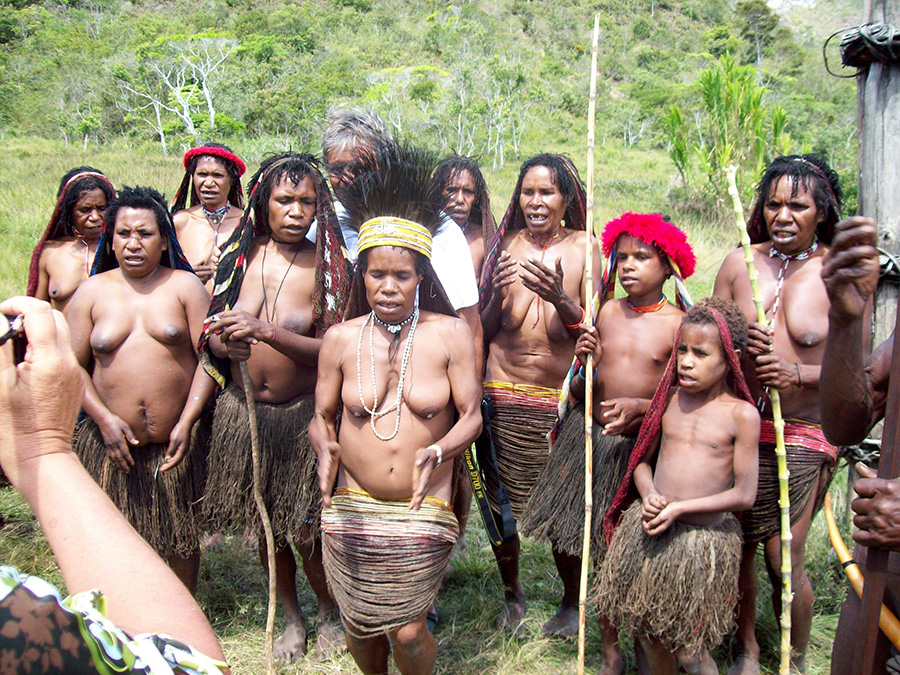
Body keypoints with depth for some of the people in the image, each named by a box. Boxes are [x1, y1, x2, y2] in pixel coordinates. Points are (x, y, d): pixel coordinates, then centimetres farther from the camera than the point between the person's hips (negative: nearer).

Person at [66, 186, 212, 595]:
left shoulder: (185, 286, 2)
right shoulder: (91, 292, 5)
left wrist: (186, 423, -14)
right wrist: (104, 419, -12)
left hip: (176, 440, -1)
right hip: (111, 440, 1)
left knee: (183, 537, 12)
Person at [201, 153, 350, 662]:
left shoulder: (327, 267, -10)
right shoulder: (239, 257, 0)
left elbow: (332, 349, -17)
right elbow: (210, 335, 3)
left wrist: (265, 332, -29)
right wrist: (226, 342, -21)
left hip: (303, 414, -4)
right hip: (243, 410, 4)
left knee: (305, 530, 2)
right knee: (264, 525, 15)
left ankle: (331, 613, 33)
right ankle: (293, 618, 39)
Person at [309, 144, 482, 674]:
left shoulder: (450, 334, -6)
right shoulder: (341, 339, -1)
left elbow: (472, 416, -5)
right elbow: (322, 416, 6)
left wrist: (438, 451, -24)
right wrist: (326, 449, -16)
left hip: (424, 511, -2)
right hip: (352, 507, 2)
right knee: (361, 627, 14)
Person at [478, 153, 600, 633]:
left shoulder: (584, 247, 2)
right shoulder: (505, 245, 8)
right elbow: (484, 331, 9)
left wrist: (559, 298, -19)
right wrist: (498, 295, -11)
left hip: (563, 396, -2)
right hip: (504, 396, 2)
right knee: (501, 504, 6)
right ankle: (512, 595, 31)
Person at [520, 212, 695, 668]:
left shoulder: (677, 323, -7)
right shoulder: (607, 313, 3)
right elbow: (582, 391, 7)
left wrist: (640, 407, -25)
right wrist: (582, 363, -14)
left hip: (639, 444, -3)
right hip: (588, 432, 3)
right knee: (561, 530, 9)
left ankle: (612, 652, 26)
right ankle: (572, 602, 41)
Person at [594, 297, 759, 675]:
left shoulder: (742, 414, -8)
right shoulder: (670, 397, 4)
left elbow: (744, 495, -9)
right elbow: (643, 460, 10)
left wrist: (679, 507, -16)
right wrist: (649, 495, -10)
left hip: (702, 540, -4)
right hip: (649, 530, 4)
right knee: (648, 635, 16)